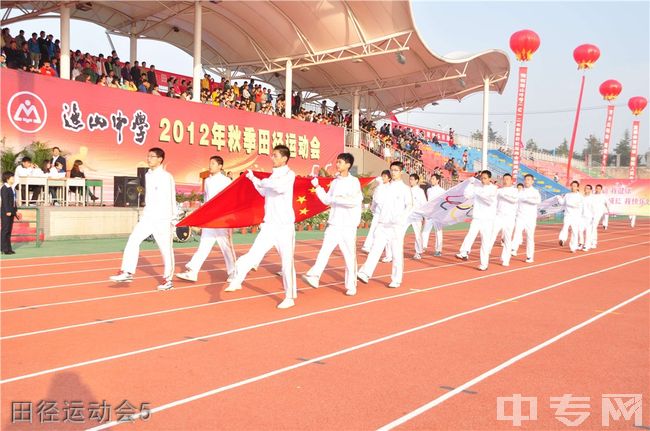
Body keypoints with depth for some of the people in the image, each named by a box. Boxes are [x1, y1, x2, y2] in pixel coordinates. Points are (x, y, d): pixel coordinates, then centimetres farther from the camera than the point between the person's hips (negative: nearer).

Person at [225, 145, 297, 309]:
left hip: (285, 226, -6)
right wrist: (253, 178, 22)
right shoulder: (273, 175, 13)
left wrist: (262, 182, -14)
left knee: (287, 263, 2)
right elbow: (265, 192, 31)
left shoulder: (289, 174, -8)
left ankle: (290, 297, 12)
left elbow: (280, 187, -30)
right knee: (253, 255, -8)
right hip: (269, 225, 6)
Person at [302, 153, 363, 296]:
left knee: (350, 256, 2)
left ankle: (351, 286, 11)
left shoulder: (354, 182, -5)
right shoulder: (334, 182, 12)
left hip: (348, 226, -4)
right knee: (324, 251, -8)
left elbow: (355, 201, -19)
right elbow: (327, 200, 15)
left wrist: (337, 199, -17)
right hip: (333, 224, 4)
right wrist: (317, 186, 10)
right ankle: (314, 277, -14)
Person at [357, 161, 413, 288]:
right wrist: (379, 217, 5)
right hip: (382, 224, 4)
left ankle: (396, 280, 10)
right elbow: (379, 203, 19)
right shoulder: (385, 187, 14)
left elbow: (409, 206, -10)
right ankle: (365, 273, -15)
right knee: (375, 248, -7)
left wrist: (401, 217, -24)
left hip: (397, 226, -4)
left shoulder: (405, 188, 0)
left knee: (397, 253, 1)